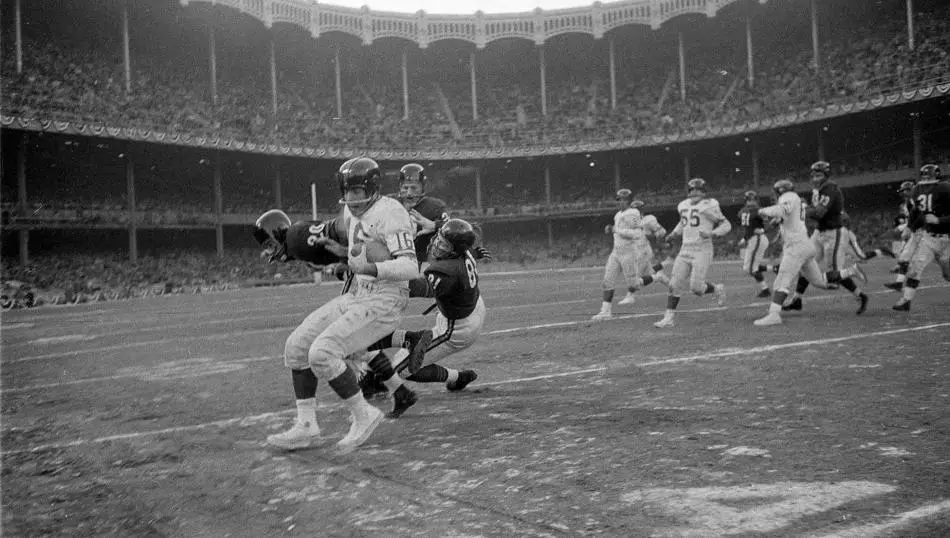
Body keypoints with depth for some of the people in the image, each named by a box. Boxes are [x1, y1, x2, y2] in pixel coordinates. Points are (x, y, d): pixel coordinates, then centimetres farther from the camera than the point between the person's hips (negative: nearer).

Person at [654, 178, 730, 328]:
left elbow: (726, 225, -6)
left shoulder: (709, 206, -8)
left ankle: (717, 289, 21)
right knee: (675, 284, 0)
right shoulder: (683, 206, 12)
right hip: (685, 250, 6)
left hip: (702, 250, -6)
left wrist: (711, 233, -22)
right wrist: (674, 233, 16)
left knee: (696, 287, -10)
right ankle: (669, 318, 5)